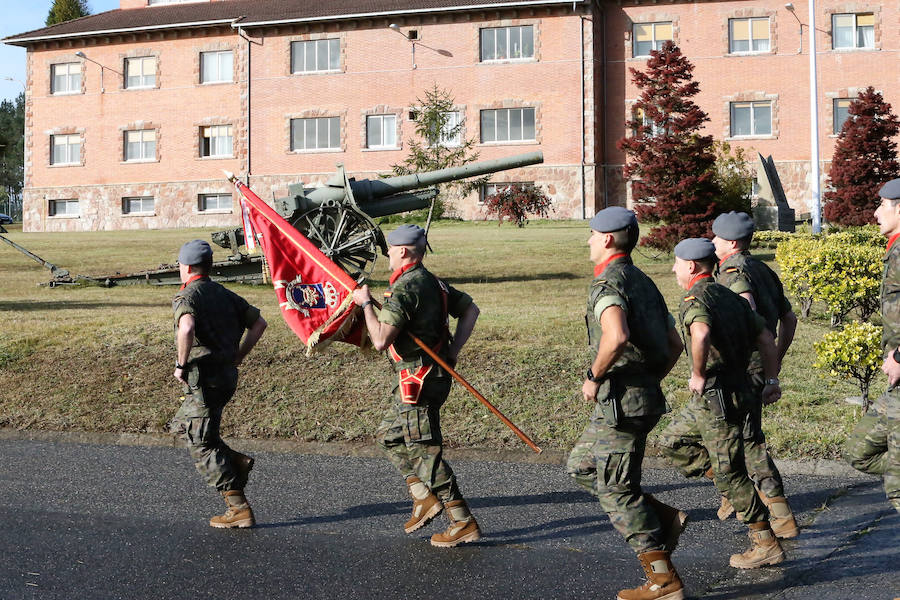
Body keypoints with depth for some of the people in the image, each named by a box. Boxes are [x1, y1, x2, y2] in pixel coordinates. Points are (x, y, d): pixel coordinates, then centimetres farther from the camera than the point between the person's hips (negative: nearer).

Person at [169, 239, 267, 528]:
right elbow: (259, 323, 16)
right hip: (227, 375, 8)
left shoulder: (187, 296, -10)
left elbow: (187, 328, -31)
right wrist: (237, 357, 16)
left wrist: (181, 365, -19)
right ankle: (237, 462, 9)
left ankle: (239, 509, -3)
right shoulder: (225, 294, 14)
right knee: (182, 426, 24)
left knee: (201, 445, 0)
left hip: (204, 377, -8)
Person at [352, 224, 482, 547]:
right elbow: (470, 309, 19)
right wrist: (453, 350, 12)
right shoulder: (433, 283, 12)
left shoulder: (404, 288, -19)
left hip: (418, 380, -10)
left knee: (425, 451, -5)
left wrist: (366, 304, -11)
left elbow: (381, 340, -25)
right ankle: (424, 497, 19)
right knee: (388, 436, 21)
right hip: (435, 374, 10)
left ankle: (464, 523, -2)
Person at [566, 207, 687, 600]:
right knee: (581, 465, 21)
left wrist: (594, 377, -20)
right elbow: (675, 345, 19)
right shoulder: (643, 282, 15)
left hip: (621, 401, -10)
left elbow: (616, 337, -35)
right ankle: (664, 519, 16)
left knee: (617, 488, 0)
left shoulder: (607, 283, -15)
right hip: (647, 396, 10)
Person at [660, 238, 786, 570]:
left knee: (730, 474, -1)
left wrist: (698, 375, -22)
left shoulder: (695, 298, -14)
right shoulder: (730, 296, 15)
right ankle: (732, 488, 20)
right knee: (671, 441, 21)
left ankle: (766, 544, 6)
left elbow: (701, 334, -36)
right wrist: (772, 380, 18)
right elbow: (765, 337, 16)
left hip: (715, 394, -10)